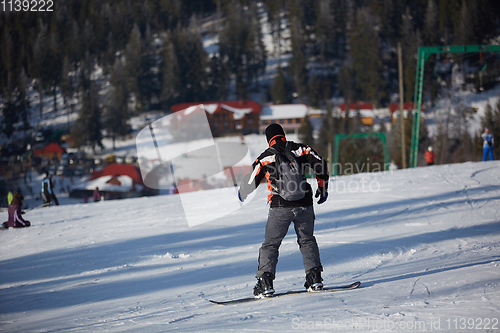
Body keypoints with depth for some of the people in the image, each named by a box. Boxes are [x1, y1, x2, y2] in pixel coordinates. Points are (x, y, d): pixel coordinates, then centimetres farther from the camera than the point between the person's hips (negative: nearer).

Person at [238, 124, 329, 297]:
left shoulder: (265, 157, 1)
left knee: (271, 244, 6)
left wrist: (242, 194, 25)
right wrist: (322, 187, 15)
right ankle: (314, 277, 8)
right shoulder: (299, 149, 6)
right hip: (304, 204, 2)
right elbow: (321, 164, 3)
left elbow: (252, 182, 3)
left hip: (280, 207, -2)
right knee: (307, 240, 19)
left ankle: (265, 282, -5)